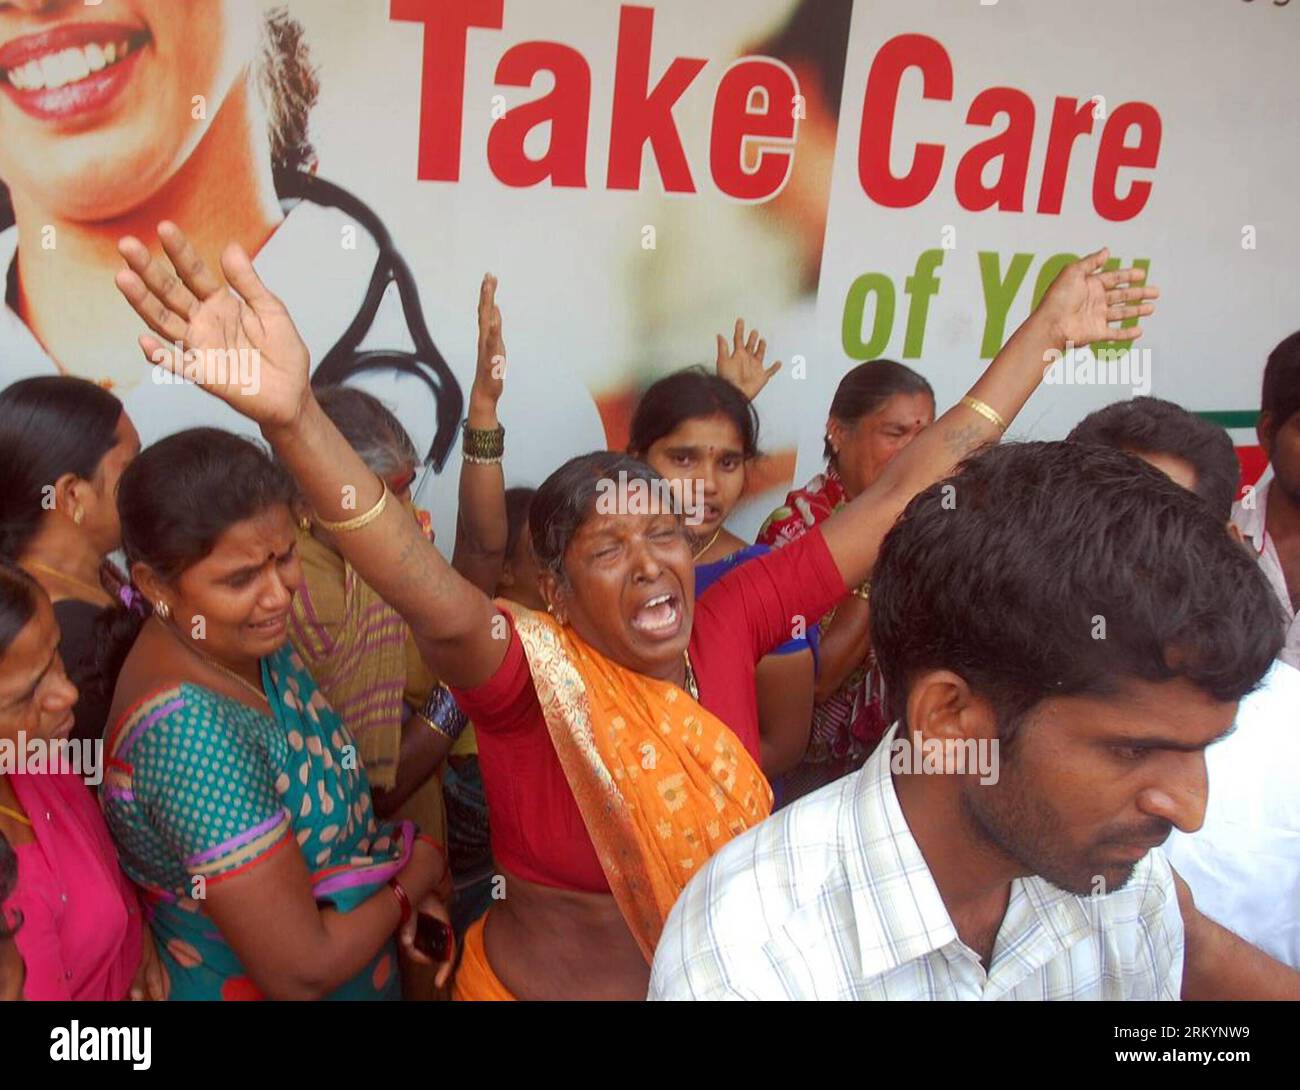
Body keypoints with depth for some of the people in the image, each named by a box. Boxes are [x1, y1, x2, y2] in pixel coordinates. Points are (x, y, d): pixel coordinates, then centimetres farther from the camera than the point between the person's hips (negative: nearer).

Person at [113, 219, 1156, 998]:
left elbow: (896, 501, -10)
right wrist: (293, 417, -62)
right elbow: (439, 603, -45)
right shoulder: (533, 674, -23)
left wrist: (1044, 335, -9)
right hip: (545, 983, -4)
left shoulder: (728, 621, -11)